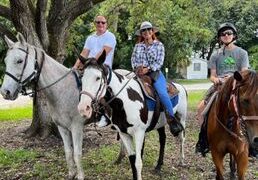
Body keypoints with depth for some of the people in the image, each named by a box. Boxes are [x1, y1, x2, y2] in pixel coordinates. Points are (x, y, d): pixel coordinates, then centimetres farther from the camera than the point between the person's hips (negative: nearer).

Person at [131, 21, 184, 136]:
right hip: (139, 73, 3)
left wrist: (147, 69, -16)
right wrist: (137, 68, -10)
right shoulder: (138, 46, 19)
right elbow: (133, 59, 12)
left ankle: (172, 119, -20)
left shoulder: (158, 45, 8)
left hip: (154, 73, -3)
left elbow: (159, 62, -3)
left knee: (162, 92, -29)